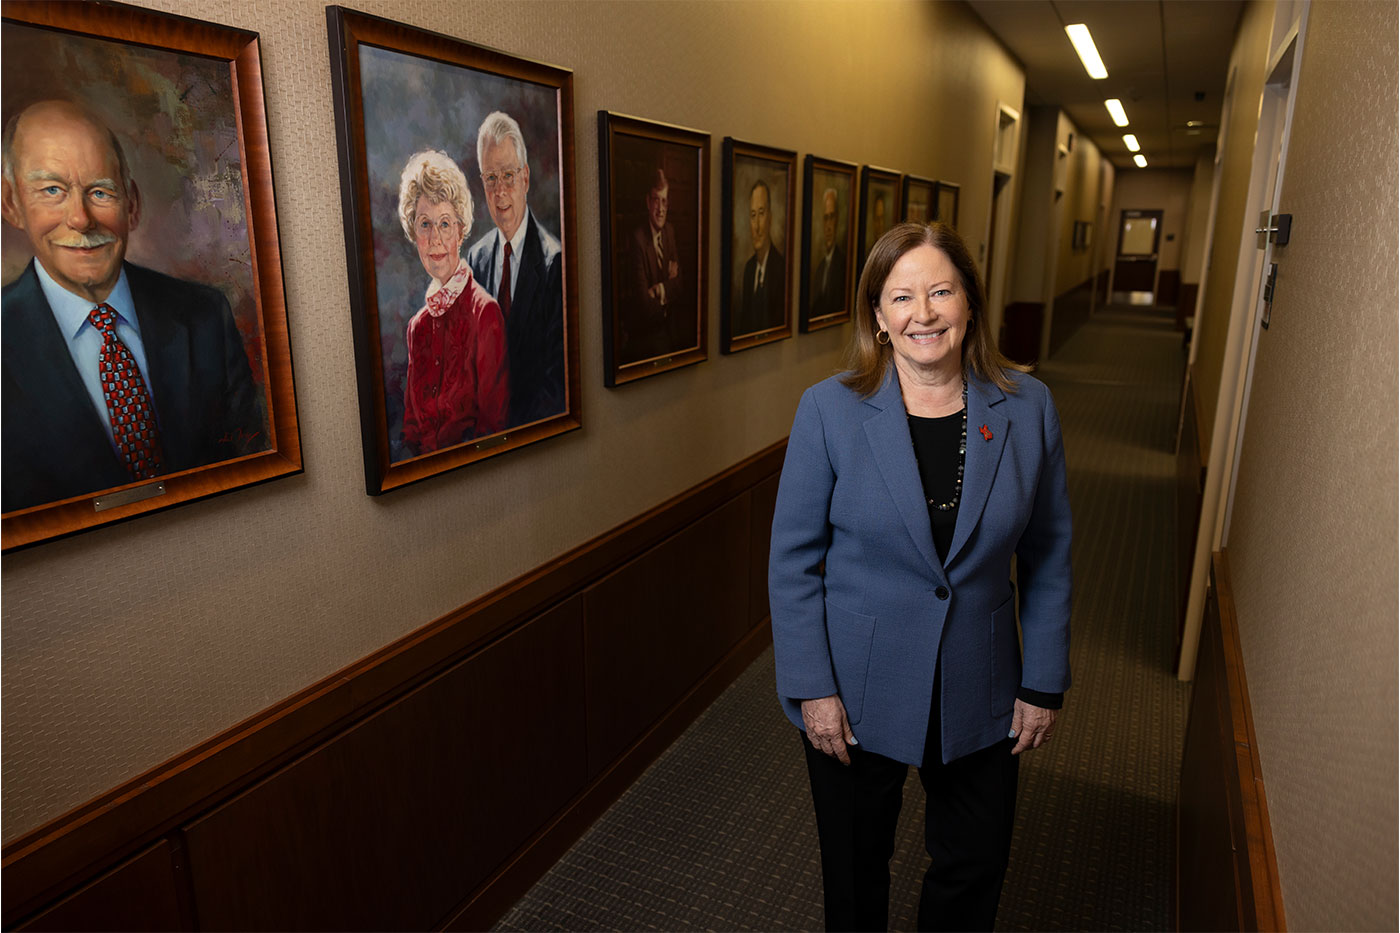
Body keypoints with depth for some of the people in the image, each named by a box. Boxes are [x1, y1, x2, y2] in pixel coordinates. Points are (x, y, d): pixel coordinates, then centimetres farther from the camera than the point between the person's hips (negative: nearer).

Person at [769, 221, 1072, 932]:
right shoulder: (829, 409, -13)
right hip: (855, 693, -1)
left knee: (975, 869, 21)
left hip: (979, 694, 2)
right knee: (856, 871, 19)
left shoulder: (1029, 409, -6)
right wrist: (811, 688, -11)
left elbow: (1048, 554, 1)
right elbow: (793, 559, -9)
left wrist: (1043, 685, 0)